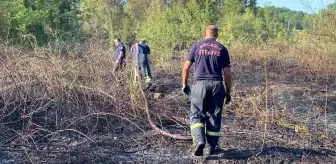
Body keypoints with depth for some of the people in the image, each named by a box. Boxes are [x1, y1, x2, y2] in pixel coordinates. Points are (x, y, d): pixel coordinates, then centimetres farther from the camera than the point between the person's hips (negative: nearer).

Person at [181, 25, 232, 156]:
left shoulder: (197, 46, 6)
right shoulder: (222, 49, 8)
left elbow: (185, 68, 4)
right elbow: (227, 73, 5)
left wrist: (184, 84, 15)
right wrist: (228, 92, 12)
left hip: (199, 84, -1)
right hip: (217, 85, 1)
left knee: (196, 115, 8)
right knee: (214, 116, 11)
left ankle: (200, 140, -12)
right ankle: (211, 147, 16)